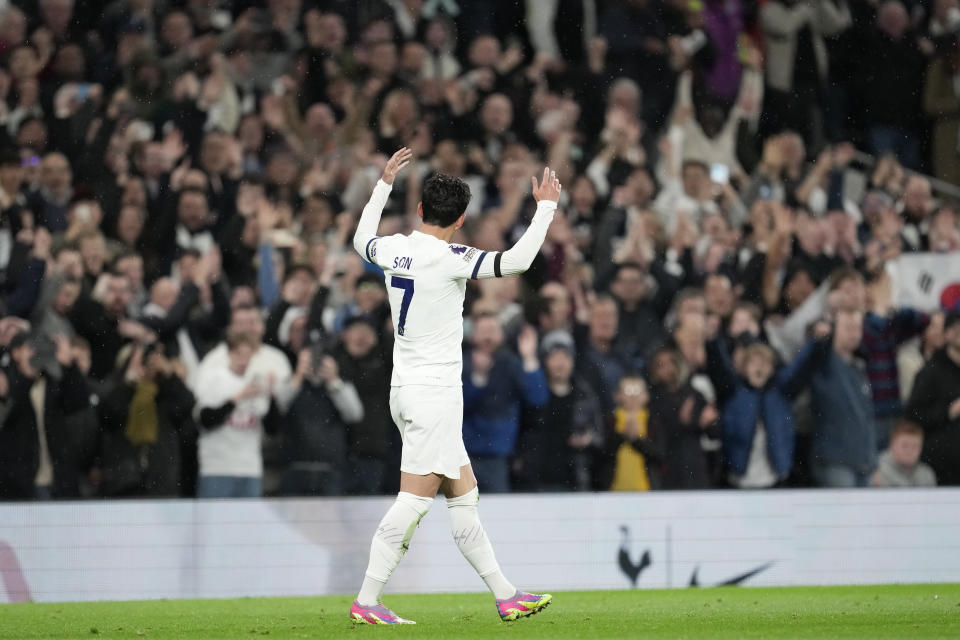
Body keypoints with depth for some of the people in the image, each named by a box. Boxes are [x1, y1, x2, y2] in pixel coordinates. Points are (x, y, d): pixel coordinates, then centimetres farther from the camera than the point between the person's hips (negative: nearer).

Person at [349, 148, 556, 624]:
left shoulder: (393, 249, 5)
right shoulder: (447, 258, -16)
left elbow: (363, 240, 29)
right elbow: (516, 261, -20)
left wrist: (384, 183, 36)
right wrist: (546, 207, -8)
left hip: (407, 389, 9)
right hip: (435, 393, -9)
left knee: (463, 496, 11)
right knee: (413, 501, -7)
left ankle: (504, 594, 14)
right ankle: (366, 602, -7)